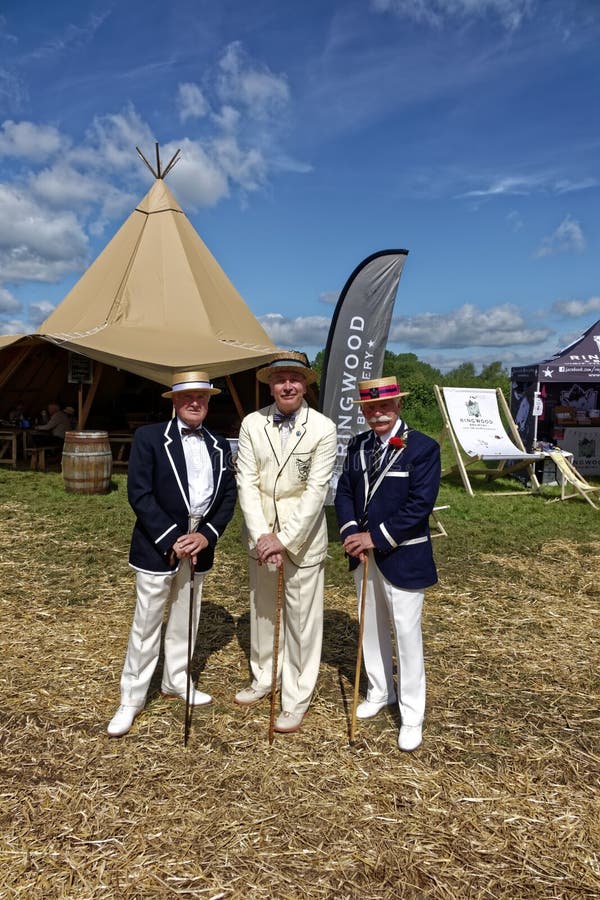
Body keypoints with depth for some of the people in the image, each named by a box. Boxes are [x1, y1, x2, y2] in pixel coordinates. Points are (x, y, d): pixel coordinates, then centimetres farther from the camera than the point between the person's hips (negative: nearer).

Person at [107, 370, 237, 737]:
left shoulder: (219, 445, 7)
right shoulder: (149, 437, -7)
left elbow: (228, 497, 4)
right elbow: (139, 494, -13)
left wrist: (206, 535, -11)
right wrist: (172, 539, -17)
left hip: (199, 545, 5)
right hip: (158, 546, -4)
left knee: (186, 620, 17)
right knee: (146, 624, 4)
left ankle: (176, 681, 36)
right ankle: (132, 700, 18)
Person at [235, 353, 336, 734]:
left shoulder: (323, 428, -11)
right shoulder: (252, 424, -1)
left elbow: (316, 490, -14)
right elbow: (247, 483, -5)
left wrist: (284, 539, -19)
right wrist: (261, 536, -14)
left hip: (302, 538, -3)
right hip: (261, 537, 4)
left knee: (302, 618, 4)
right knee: (262, 610, 18)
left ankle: (297, 698, 21)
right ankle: (264, 677, 39)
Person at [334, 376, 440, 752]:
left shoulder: (423, 447, -13)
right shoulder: (358, 445, 5)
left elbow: (420, 506, -19)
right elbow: (345, 492, 5)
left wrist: (376, 537, -19)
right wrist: (352, 534, -12)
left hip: (403, 557, -6)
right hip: (364, 554, 6)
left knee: (407, 633, 2)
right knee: (371, 627, 18)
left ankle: (412, 717, 17)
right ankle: (380, 691, 39)